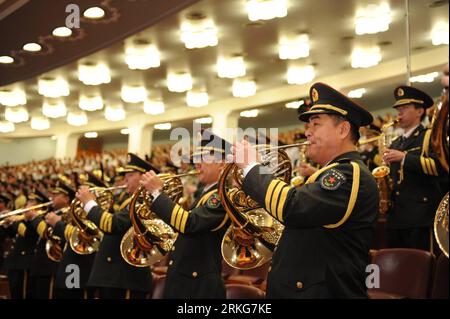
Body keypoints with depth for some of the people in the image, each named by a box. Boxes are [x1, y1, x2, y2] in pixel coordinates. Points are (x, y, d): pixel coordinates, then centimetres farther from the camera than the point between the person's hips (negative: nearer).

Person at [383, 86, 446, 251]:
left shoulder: (431, 136, 1)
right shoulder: (395, 144, 22)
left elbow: (441, 166, -16)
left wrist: (404, 157, -18)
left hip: (421, 216, -7)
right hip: (395, 216, 7)